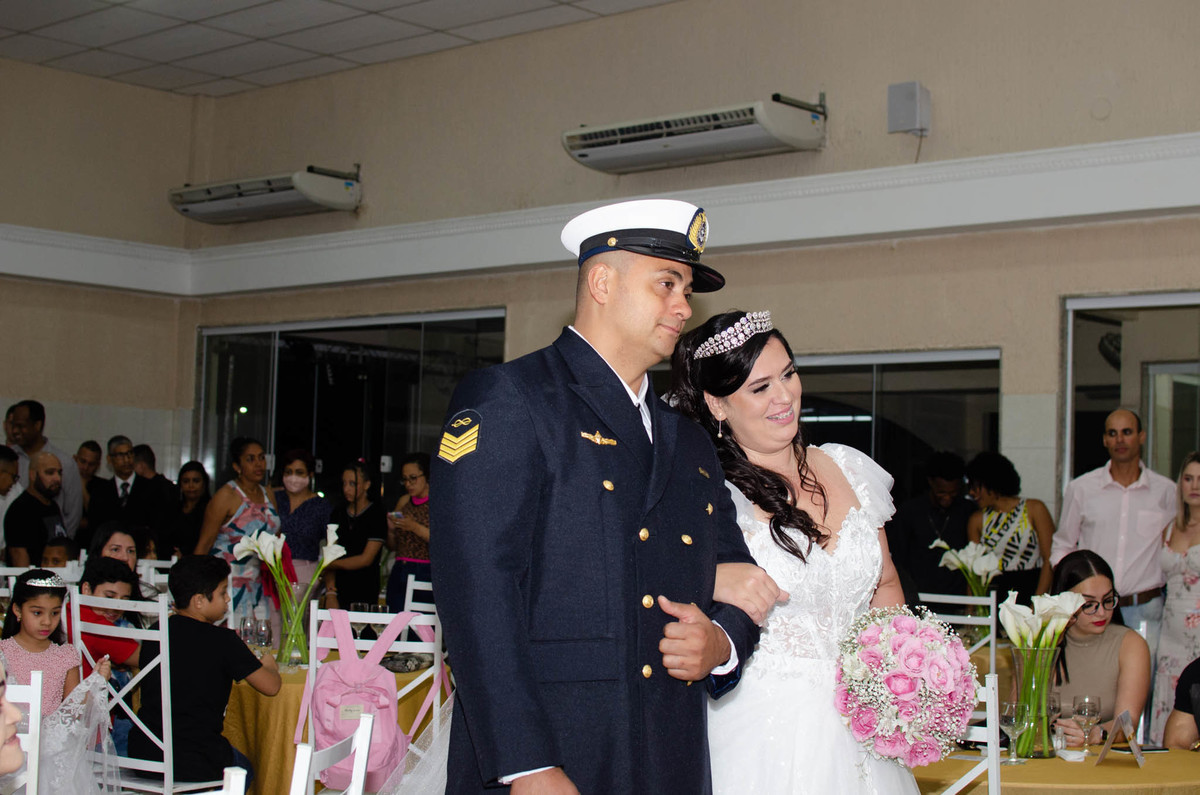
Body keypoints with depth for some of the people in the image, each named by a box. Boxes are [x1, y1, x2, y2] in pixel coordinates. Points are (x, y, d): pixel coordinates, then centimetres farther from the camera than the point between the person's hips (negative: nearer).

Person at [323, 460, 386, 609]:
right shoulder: (338, 513, 12)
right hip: (338, 591, 4)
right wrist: (330, 593, -4)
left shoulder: (376, 514, -2)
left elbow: (366, 559, -7)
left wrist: (332, 564, -10)